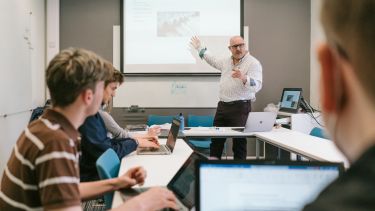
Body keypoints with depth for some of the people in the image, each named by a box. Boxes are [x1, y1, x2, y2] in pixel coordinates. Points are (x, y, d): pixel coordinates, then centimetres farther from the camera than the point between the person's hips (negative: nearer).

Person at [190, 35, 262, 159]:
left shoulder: (253, 63, -8)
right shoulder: (226, 62, 14)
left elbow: (257, 85, -21)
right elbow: (213, 61, 36)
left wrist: (243, 78, -39)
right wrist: (200, 48, 41)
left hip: (240, 107, -7)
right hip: (222, 106, 7)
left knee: (239, 141, -3)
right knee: (216, 139, 8)